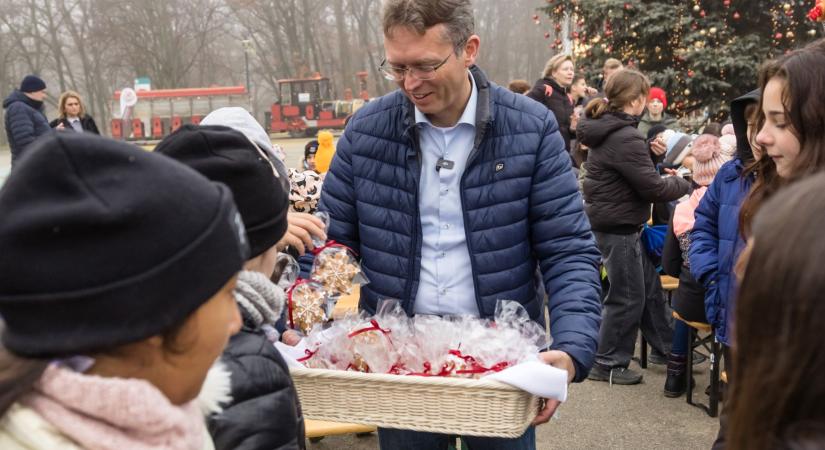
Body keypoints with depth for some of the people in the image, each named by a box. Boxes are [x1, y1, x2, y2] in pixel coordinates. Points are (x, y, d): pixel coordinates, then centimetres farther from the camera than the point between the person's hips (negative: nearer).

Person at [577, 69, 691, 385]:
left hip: (613, 222, 10)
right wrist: (683, 184, -4)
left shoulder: (605, 130, 10)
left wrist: (664, 179, 5)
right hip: (618, 227, -10)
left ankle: (666, 347, 30)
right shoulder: (625, 138, -22)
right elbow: (653, 188, -21)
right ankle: (607, 364, 12)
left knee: (649, 286, 18)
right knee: (627, 297, 1)